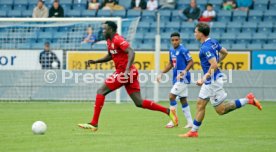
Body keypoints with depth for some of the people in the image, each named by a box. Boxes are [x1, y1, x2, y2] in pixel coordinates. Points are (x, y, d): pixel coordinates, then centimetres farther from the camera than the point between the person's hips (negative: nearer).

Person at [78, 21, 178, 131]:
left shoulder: (118, 40, -13)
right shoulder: (109, 41, 16)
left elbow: (131, 52, -24)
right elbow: (110, 56, 32)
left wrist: (127, 69, -36)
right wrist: (95, 61, 21)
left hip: (124, 72, -9)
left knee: (101, 92, -4)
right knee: (139, 103, 5)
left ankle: (94, 124, -5)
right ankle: (168, 111, 4)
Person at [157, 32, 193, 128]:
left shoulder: (183, 50, -13)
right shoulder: (171, 50, 12)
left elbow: (191, 62, -15)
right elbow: (171, 64, 23)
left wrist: (184, 71, -28)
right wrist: (161, 74, 18)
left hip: (183, 78, -9)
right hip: (176, 78, 9)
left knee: (172, 96, -13)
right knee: (183, 100, 10)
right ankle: (190, 122, 15)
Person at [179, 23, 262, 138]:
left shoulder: (205, 48, -21)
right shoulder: (213, 42, 7)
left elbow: (214, 65, -28)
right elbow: (225, 53, 21)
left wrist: (204, 78, -20)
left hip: (213, 81, -10)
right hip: (210, 82, 10)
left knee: (220, 110, -3)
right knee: (200, 104, 10)